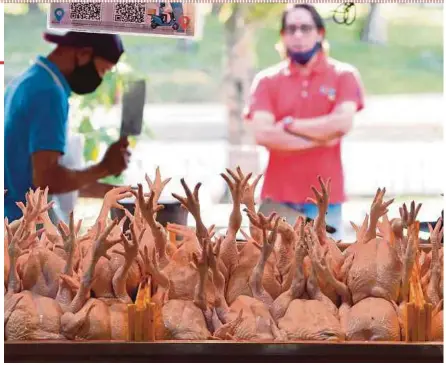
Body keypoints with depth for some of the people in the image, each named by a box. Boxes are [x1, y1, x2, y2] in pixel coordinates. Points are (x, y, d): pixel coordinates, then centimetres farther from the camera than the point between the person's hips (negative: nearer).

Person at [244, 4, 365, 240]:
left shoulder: (343, 75, 4)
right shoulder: (266, 80, 5)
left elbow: (343, 123, -12)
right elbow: (263, 134, -9)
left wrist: (289, 125, -8)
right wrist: (321, 137, -10)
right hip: (278, 197, 1)